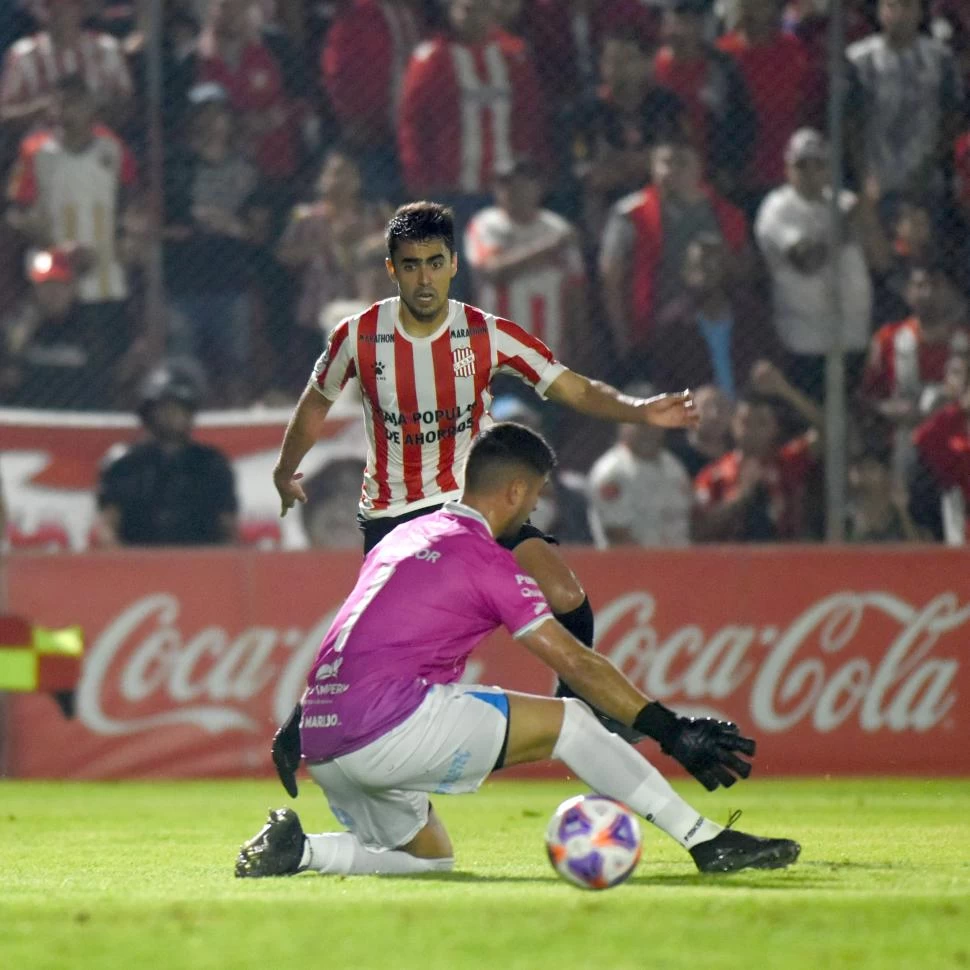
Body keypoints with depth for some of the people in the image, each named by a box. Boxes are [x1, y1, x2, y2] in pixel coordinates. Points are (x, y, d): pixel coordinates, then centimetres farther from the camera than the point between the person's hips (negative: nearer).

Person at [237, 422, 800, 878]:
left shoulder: (403, 539, 22)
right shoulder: (486, 559, -3)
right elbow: (575, 663, -5)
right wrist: (671, 732, -4)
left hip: (322, 745, 9)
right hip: (390, 726, -8)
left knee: (431, 859, 25)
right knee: (565, 720, -1)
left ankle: (298, 848, 3)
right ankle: (709, 843, -4)